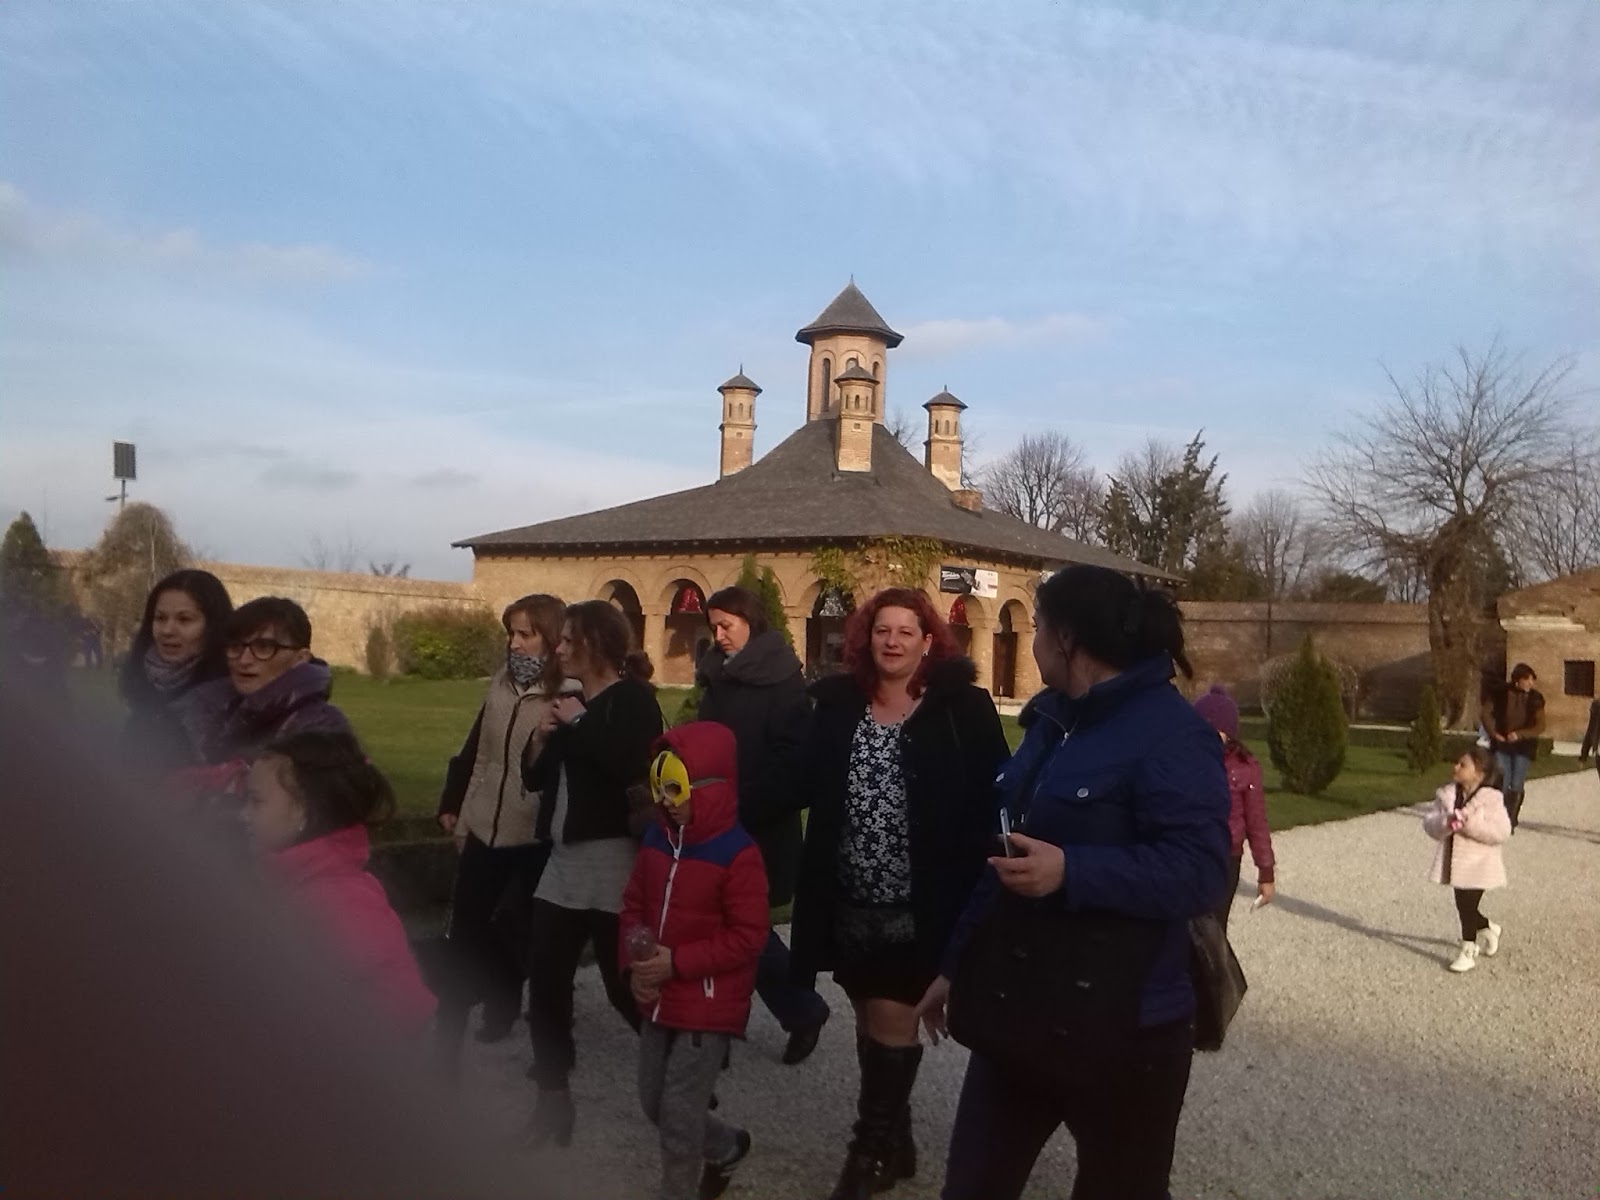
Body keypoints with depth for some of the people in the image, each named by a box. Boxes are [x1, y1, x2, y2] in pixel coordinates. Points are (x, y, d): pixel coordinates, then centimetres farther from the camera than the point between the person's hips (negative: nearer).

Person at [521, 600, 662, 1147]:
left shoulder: (633, 698, -7)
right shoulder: (571, 700, 16)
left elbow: (629, 766, -26)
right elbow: (535, 777, 17)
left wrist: (577, 725, -14)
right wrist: (544, 737, -3)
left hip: (611, 858, -8)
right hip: (564, 858, 8)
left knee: (624, 983, -1)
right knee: (545, 980, 7)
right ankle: (553, 1096, 20)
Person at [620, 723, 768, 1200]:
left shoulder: (738, 855, -20)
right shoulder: (657, 837, 1)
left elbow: (747, 936, -19)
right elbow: (633, 905, 10)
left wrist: (677, 962, -23)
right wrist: (633, 964, -6)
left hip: (709, 1006, -8)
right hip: (658, 998, 8)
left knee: (679, 1112, -1)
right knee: (654, 1102, 19)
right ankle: (727, 1148, 44)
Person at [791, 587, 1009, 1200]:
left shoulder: (963, 709, -7)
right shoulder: (837, 704, 4)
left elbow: (991, 799, -7)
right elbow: (810, 787, 11)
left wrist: (973, 885, -12)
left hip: (919, 905, -4)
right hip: (851, 902, 5)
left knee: (891, 1023, 1)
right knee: (872, 1024, 17)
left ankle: (873, 1147, 22)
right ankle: (891, 1141, 36)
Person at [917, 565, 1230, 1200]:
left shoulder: (1171, 734, -17)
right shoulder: (1051, 720, 9)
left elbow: (1199, 872, -25)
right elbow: (1001, 856, 15)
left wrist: (1070, 872, -33)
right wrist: (956, 962, 18)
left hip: (1123, 1021, -8)